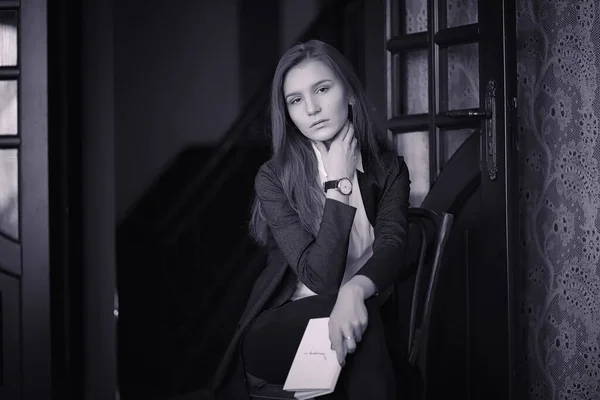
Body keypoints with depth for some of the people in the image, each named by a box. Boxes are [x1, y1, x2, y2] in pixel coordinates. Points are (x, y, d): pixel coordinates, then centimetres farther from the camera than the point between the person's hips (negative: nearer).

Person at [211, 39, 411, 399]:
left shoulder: (389, 168, 5)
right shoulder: (274, 179, -4)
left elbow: (392, 247, -15)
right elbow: (320, 277, -15)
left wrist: (355, 290, -37)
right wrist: (338, 183, -12)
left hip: (359, 316, 3)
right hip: (279, 332, -3)